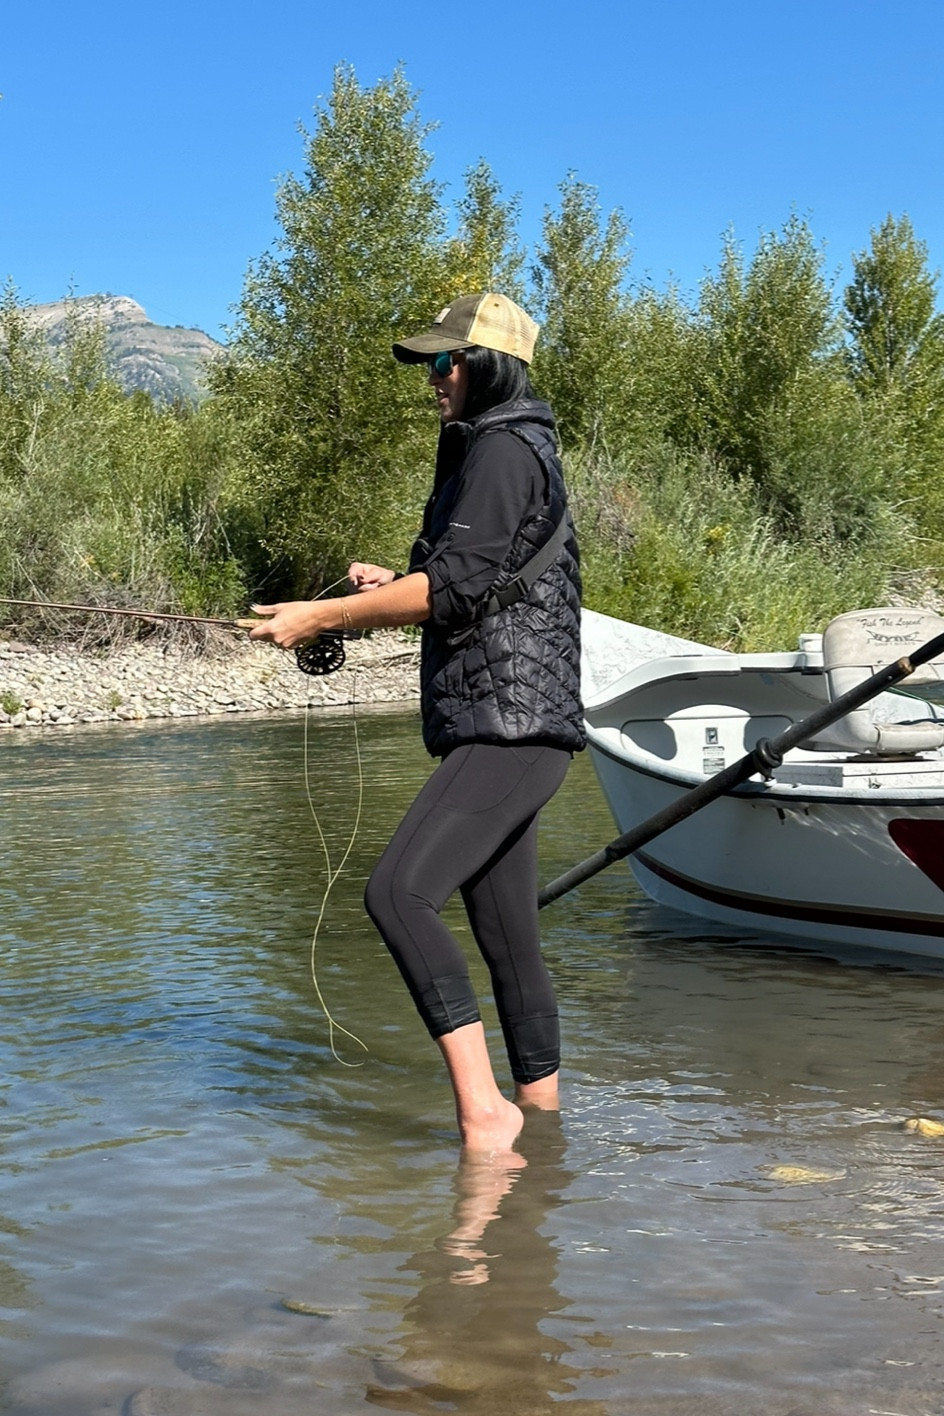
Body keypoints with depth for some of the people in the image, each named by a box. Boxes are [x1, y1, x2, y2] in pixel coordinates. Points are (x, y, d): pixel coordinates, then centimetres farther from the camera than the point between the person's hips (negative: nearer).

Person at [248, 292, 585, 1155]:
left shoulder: (504, 450, -8)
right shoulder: (496, 451, 24)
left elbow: (456, 586, -18)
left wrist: (321, 616, -13)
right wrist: (391, 590, 14)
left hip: (512, 732, -11)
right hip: (497, 734, 11)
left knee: (399, 892, -23)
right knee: (509, 942, 11)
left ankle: (482, 1108, -23)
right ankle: (539, 1107, 18)